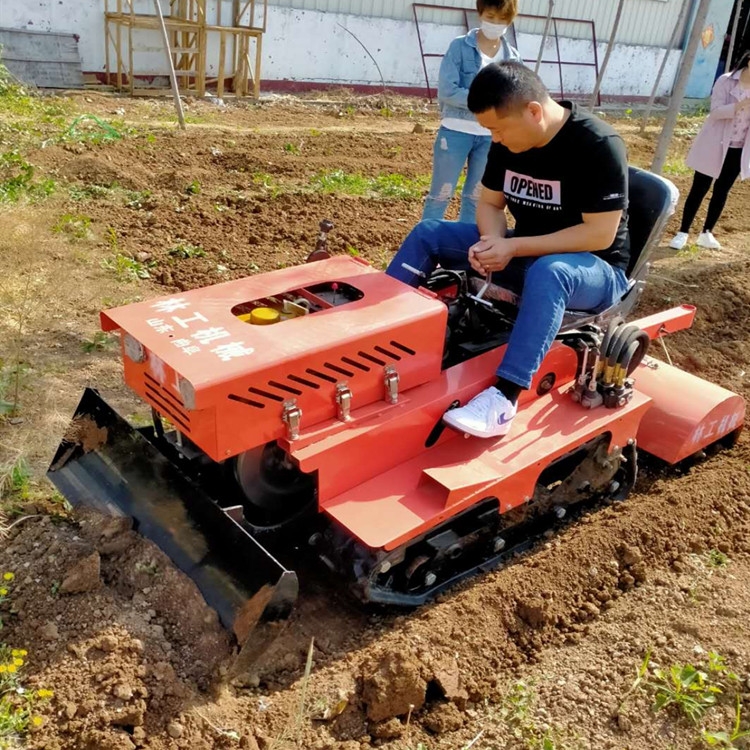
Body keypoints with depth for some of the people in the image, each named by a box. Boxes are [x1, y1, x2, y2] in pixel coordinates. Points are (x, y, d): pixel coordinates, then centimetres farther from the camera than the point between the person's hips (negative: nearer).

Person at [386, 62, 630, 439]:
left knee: (548, 272, -43)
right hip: (527, 254, 7)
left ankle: (503, 398, -47)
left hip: (595, 270, -7)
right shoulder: (509, 141, -3)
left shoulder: (598, 145, -23)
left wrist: (514, 247, -28)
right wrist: (492, 242, -18)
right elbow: (490, 203, 5)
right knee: (427, 234, -3)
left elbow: (600, 235, -25)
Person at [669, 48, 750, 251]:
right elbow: (715, 111, -18)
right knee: (699, 188, 1)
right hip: (715, 145, -4)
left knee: (722, 191, 9)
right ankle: (683, 232, 10)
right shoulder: (726, 81, -9)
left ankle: (706, 233, 20)